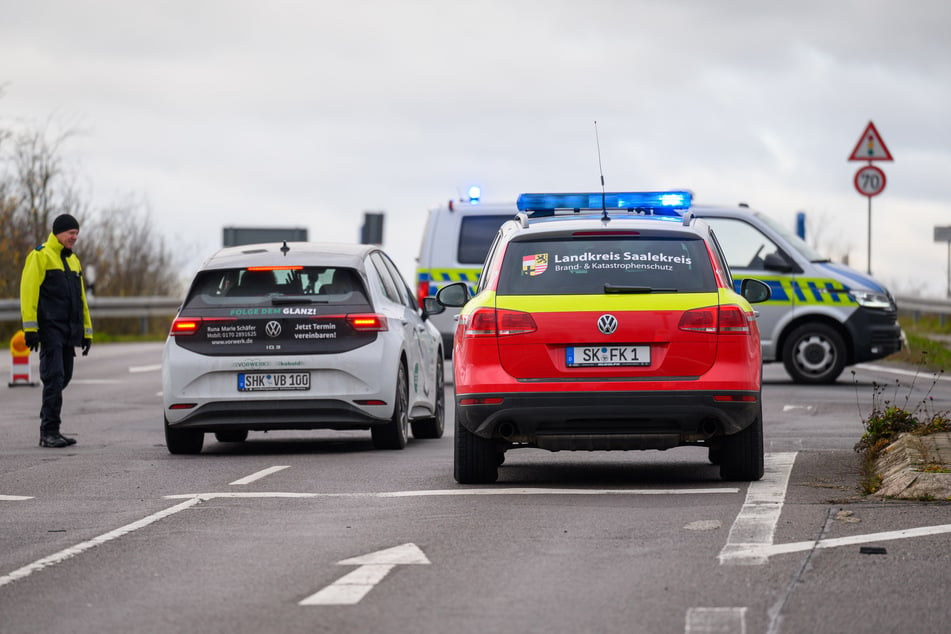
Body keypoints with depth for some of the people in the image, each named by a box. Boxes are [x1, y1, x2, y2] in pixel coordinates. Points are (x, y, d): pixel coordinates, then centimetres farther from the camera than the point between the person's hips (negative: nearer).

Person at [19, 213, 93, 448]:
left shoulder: (73, 260, 20)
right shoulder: (40, 256, -4)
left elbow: (81, 298, 24)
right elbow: (29, 291, -11)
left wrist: (86, 331, 20)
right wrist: (30, 328, -17)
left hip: (68, 332, 8)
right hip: (50, 329, -8)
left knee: (63, 378, 8)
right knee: (54, 378, -12)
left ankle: (49, 427, 14)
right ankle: (49, 432, -11)